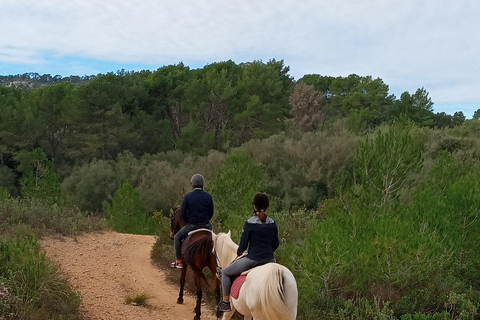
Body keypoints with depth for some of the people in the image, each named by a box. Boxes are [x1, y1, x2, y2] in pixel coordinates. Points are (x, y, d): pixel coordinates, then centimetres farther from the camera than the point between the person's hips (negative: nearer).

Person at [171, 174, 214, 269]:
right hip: (206, 225, 3)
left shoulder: (188, 196, -11)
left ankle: (179, 261, 20)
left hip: (191, 226, -2)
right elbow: (211, 213, 2)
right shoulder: (208, 196, -4)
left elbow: (183, 213, -7)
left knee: (177, 238, 22)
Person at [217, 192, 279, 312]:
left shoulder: (249, 223, -12)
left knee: (225, 273, 16)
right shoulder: (272, 223, 1)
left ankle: (226, 302, 16)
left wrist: (239, 254, 12)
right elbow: (276, 244, 9)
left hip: (252, 260, -5)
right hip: (269, 260, 5)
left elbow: (243, 245, -8)